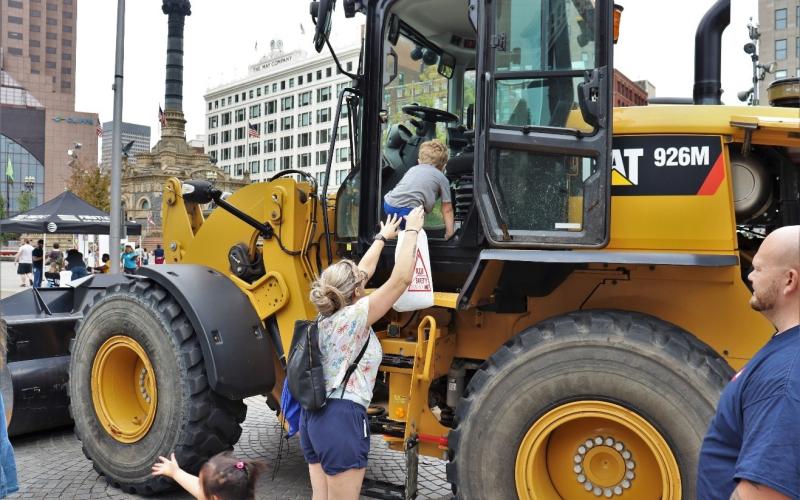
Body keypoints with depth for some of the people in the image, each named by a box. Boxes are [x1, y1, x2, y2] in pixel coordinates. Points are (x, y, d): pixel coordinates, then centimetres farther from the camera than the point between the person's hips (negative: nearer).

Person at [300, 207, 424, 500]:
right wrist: (412, 231, -4)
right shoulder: (354, 316, -14)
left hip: (313, 415, 9)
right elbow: (401, 279, -14)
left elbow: (362, 271, 21)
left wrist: (383, 237, 31)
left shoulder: (326, 316, 8)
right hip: (342, 418, -9)